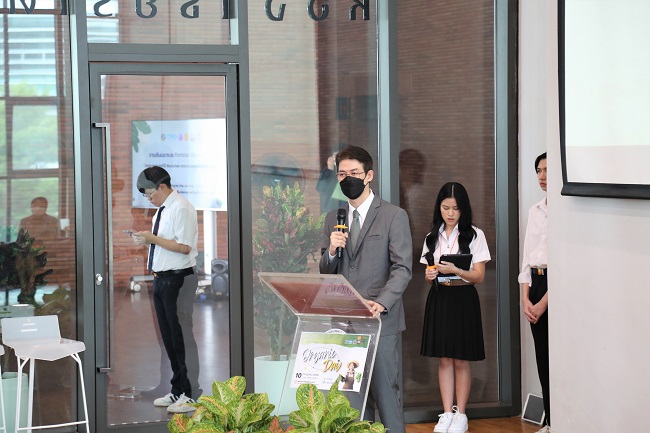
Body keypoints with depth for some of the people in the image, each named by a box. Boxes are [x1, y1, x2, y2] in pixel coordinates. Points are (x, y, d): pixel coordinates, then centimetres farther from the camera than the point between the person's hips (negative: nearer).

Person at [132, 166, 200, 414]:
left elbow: (184, 247, -20)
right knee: (168, 336, 14)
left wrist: (152, 239, -18)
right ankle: (177, 392, 24)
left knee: (181, 336, -5)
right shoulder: (162, 210, 15)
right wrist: (146, 241, 5)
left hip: (177, 280, -10)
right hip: (161, 279, 10)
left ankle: (188, 395, 1)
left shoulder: (181, 209, -13)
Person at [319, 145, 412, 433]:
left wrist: (381, 303, -22)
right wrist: (331, 251, -6)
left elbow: (402, 268, -6)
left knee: (385, 393, -5)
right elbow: (326, 273, 17)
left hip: (380, 321, -4)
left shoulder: (394, 216, 0)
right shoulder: (333, 219, 16)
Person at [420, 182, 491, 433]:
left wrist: (456, 271, -23)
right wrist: (429, 276, -10)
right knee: (444, 359, 5)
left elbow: (479, 276, -7)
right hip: (438, 298, 4)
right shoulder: (432, 237, 10)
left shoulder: (474, 235, -3)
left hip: (463, 299, -3)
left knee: (461, 360, 1)